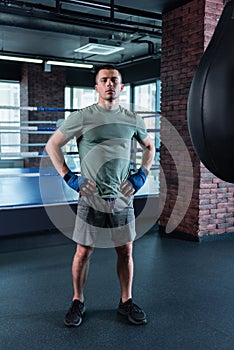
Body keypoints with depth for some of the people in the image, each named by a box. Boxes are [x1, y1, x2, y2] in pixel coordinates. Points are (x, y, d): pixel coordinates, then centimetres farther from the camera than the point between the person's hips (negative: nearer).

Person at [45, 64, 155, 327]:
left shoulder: (132, 120, 6)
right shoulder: (81, 117, -3)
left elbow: (149, 147, 22)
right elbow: (52, 145, 2)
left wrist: (142, 174, 9)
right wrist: (68, 177, -4)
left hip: (123, 197, 3)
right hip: (91, 197, -2)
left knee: (125, 251, 8)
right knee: (83, 251, 5)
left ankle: (126, 302, 25)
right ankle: (77, 302, 24)